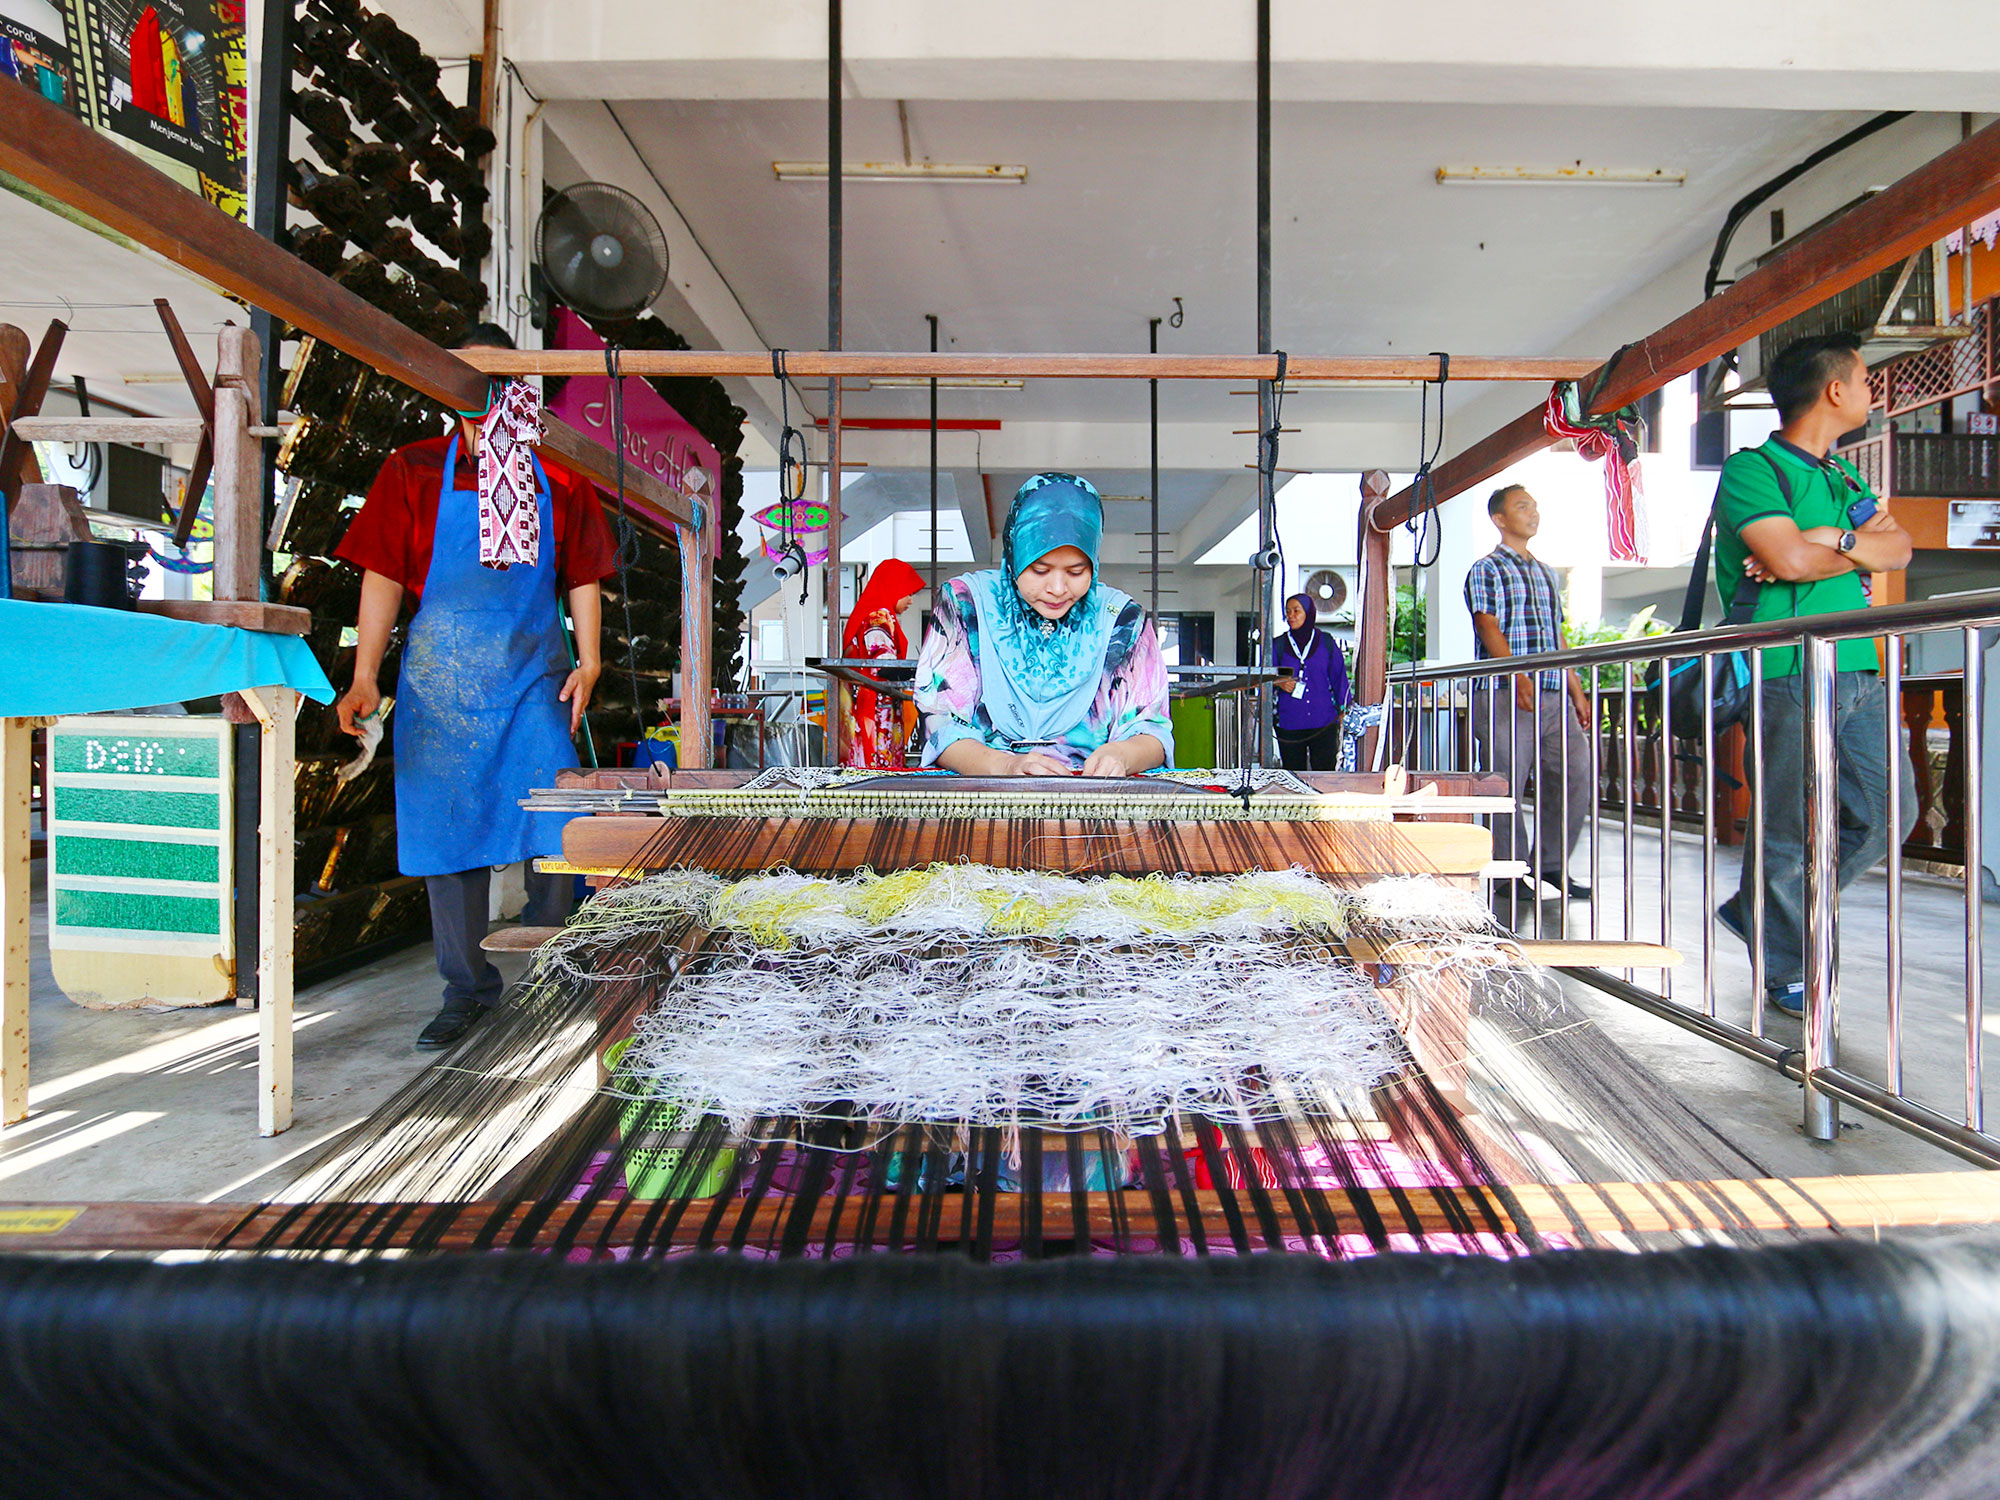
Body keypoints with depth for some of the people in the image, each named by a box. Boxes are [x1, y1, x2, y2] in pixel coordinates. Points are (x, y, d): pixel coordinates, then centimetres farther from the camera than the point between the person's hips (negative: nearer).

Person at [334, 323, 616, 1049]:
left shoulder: (558, 478, 8)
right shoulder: (414, 470, 5)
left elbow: (582, 579, 9)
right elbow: (384, 578, 2)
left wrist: (587, 664, -2)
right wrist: (364, 678, -6)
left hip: (534, 673, 0)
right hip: (440, 676, 0)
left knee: (554, 832, -4)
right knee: (448, 831, 4)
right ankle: (466, 990, 17)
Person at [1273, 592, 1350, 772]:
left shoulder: (1326, 642, 7)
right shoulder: (1279, 645, 7)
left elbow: (1339, 676, 10)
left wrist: (1343, 710, 5)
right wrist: (1280, 683, -12)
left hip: (1324, 723, -1)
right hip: (1290, 723, 1)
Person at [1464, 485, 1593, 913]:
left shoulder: (1546, 573, 24)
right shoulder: (1487, 569, 3)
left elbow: (1558, 637, 24)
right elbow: (1488, 627, -10)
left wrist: (1577, 692, 17)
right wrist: (1518, 676, -24)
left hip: (1553, 693, 7)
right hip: (1505, 693, -7)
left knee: (1576, 774, 1)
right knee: (1507, 783, -7)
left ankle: (1551, 868, 11)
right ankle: (1514, 874, 1)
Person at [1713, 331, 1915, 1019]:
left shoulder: (1844, 477, 21)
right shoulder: (1752, 469, -5)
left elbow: (1900, 548, 10)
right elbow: (1789, 558, -18)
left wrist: (1832, 540, -9)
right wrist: (1859, 547, 0)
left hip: (1859, 670, 8)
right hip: (1790, 672, -8)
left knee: (1887, 810, 9)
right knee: (1791, 825, -2)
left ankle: (1763, 913, 24)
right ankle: (1787, 970, 11)